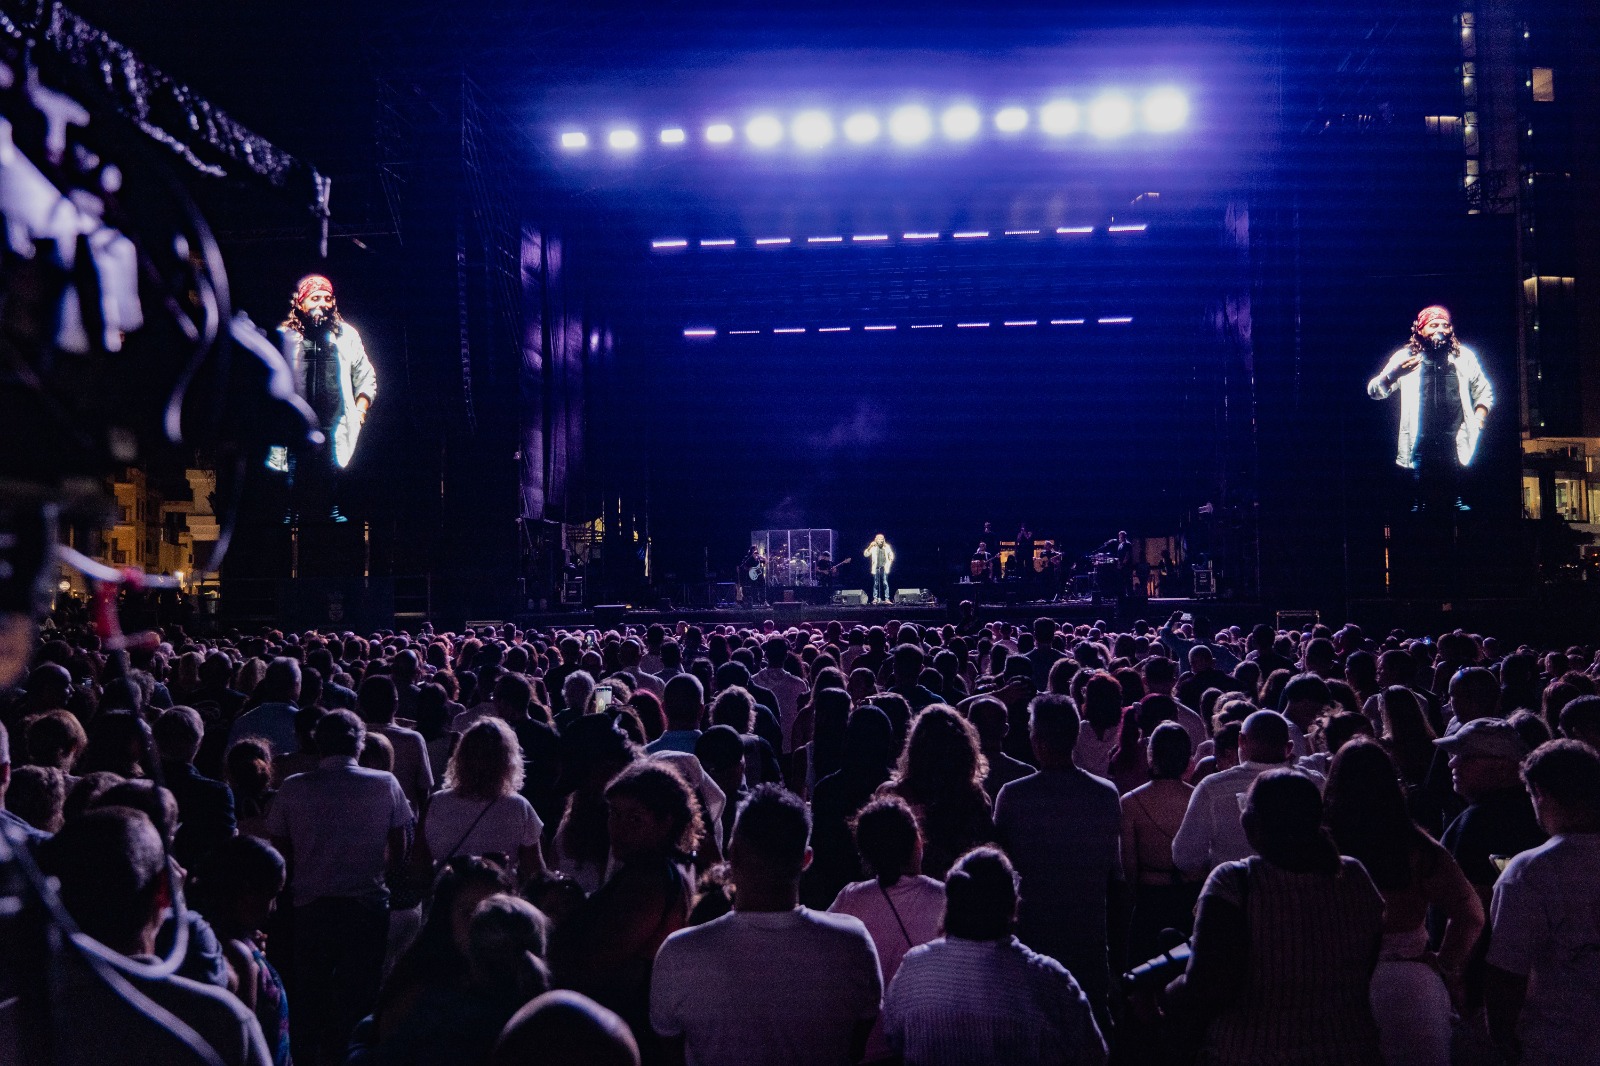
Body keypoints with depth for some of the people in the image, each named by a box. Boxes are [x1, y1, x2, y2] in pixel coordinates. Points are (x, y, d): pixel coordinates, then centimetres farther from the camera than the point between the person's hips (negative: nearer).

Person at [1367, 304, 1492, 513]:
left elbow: (1484, 392, 20)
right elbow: (1375, 391, -3)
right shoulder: (1405, 357, 4)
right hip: (1421, 447, -1)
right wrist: (1394, 375, -23)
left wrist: (1478, 423, 6)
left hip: (1457, 447, 1)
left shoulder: (1464, 357, 10)